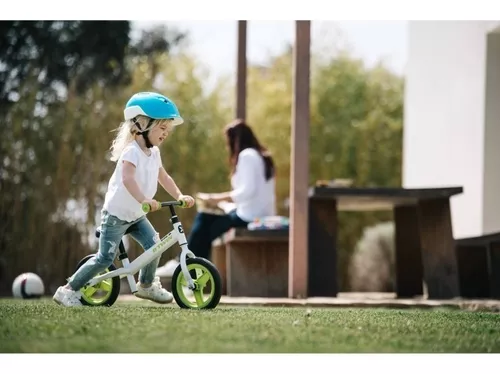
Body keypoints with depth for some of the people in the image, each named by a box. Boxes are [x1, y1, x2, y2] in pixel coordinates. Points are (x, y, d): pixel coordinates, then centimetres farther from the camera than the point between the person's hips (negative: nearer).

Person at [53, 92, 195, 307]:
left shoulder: (154, 153, 5)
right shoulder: (131, 151, -23)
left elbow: (163, 178, 11)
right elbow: (127, 179, -37)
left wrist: (179, 196, -4)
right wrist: (144, 200, -50)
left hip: (135, 216, 8)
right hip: (116, 215, -8)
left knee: (153, 245, -6)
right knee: (105, 258, -10)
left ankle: (147, 285, 15)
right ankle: (68, 290, 0)